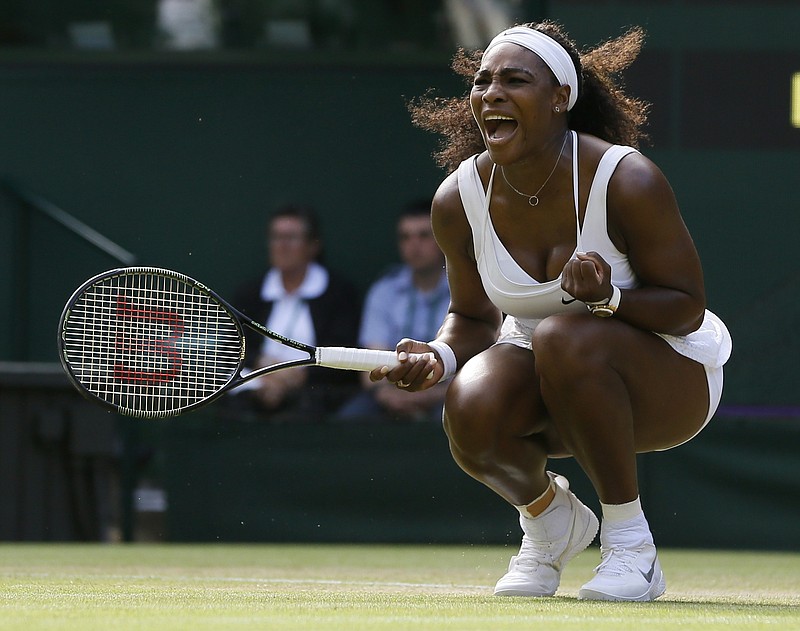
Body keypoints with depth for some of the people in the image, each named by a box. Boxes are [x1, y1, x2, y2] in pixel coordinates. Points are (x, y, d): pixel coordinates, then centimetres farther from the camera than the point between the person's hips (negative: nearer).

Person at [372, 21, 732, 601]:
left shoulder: (626, 181, -23)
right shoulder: (458, 200, -9)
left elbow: (687, 307, -17)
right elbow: (475, 317, 4)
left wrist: (608, 297, -37)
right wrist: (441, 357, -19)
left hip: (670, 375, -4)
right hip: (548, 382, 4)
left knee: (565, 336, -38)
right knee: (472, 408, -31)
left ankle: (630, 542, -21)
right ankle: (548, 514, 6)